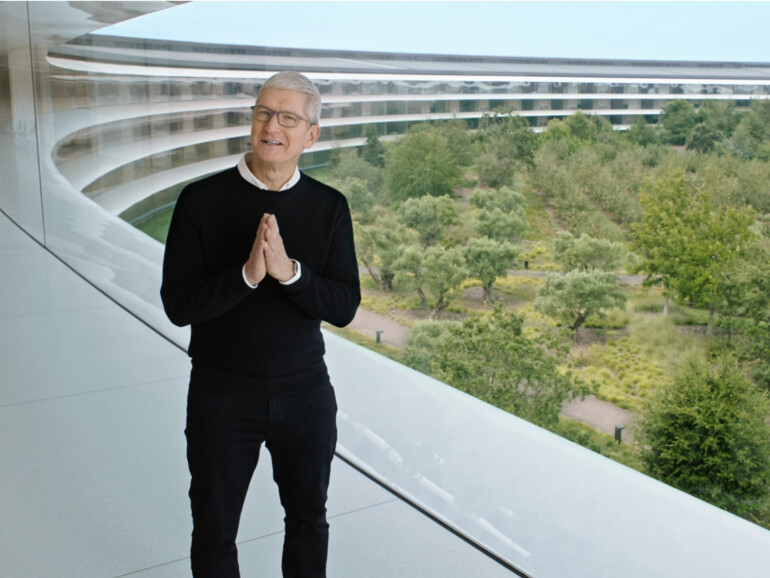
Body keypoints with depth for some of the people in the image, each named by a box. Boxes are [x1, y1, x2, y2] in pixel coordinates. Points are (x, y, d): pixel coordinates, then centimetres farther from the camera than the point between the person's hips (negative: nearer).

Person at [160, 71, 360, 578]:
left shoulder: (329, 207, -4)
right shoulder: (202, 200, -10)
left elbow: (344, 307, -10)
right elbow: (178, 304, -13)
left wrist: (289, 271, -26)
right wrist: (247, 274, -28)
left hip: (306, 394, 2)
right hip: (222, 397, -1)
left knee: (309, 520, 21)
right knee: (214, 531, 16)